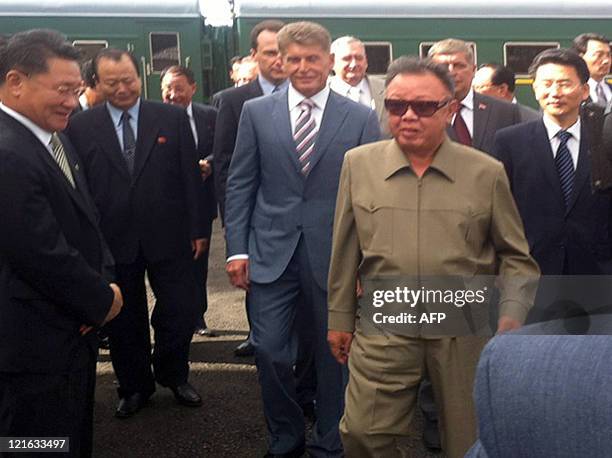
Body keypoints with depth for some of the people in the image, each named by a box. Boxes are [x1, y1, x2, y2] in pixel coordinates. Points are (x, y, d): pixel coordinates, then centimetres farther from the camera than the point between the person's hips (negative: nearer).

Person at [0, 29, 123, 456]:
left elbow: (85, 218, 14)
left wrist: (102, 282, -2)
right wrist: (103, 299, -10)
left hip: (73, 332, 10)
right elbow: (43, 257, -26)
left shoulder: (54, 137, 7)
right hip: (37, 346, -10)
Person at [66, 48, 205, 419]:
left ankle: (173, 375, 33)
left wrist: (197, 229, 1)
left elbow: (190, 177, 2)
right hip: (113, 241, 0)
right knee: (124, 322, 12)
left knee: (182, 313, 6)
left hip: (167, 237, 0)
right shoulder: (80, 127, 0)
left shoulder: (173, 118, 1)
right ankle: (135, 387, 33)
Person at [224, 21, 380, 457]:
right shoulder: (256, 112, 4)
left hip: (335, 254, 0)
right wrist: (237, 249, -2)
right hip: (272, 253, 1)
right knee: (270, 352, 3)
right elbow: (240, 185, 5)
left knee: (334, 353, 11)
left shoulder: (362, 118, 0)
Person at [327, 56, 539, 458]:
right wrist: (340, 318, 9)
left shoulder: (487, 173, -3)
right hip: (384, 330, 1)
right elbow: (345, 249, 7)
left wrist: (512, 314, -8)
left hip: (468, 330, 0)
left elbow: (515, 256, 6)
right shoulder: (359, 163, 0)